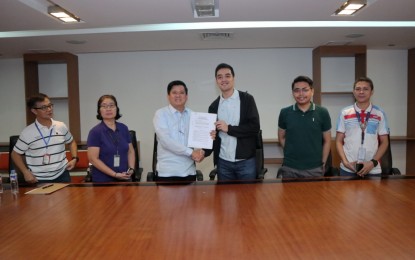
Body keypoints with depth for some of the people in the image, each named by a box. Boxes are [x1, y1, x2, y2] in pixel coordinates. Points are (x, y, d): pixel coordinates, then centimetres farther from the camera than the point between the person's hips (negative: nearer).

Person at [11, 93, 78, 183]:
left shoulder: (61, 126, 0)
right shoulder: (27, 132, -8)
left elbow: (71, 142, 17)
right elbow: (15, 154, 3)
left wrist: (74, 158, 3)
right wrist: (26, 172, -7)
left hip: (62, 175, 2)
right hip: (39, 179, -2)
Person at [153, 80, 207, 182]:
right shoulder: (161, 114, -2)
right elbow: (166, 140, -14)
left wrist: (200, 151, -12)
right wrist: (191, 152, -17)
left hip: (189, 171, 4)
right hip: (167, 171, -3)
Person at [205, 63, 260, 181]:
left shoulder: (247, 99, -2)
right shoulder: (214, 106, 7)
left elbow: (254, 127, -11)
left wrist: (229, 128, -15)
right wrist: (205, 152, -9)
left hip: (246, 161, -3)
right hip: (223, 162, 3)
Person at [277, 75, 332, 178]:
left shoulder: (322, 113, -2)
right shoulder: (285, 113, -1)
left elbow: (327, 141, 5)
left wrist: (323, 163, 2)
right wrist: (291, 153, 2)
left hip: (315, 169, 0)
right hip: (289, 168, 1)